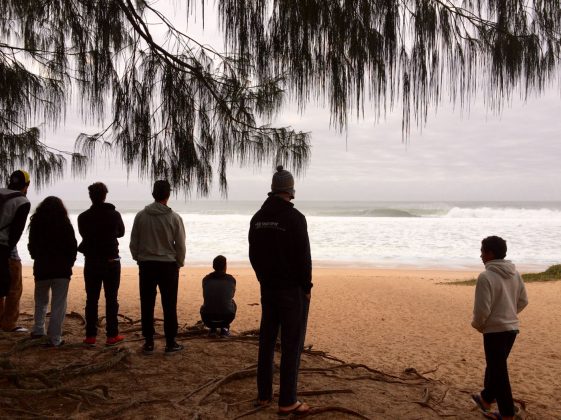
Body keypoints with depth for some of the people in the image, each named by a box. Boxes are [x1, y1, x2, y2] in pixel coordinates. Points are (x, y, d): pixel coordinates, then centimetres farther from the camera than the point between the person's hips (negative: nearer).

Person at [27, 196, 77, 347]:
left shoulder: (36, 223, 0)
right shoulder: (65, 225, -7)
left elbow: (32, 246, 8)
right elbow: (73, 247, -3)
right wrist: (69, 263, 12)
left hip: (41, 268, 3)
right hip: (62, 269, -3)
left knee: (41, 301, 23)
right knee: (58, 305, 1)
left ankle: (38, 330, 20)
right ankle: (55, 339, 0)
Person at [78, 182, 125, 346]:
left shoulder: (83, 217, -6)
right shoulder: (114, 215, -9)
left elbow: (84, 235, 9)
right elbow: (121, 232, 8)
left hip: (91, 263, 1)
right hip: (111, 262, -1)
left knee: (91, 299, 9)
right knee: (111, 299, 5)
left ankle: (90, 336, 12)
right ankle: (112, 335, 7)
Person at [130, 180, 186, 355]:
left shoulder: (141, 216, -2)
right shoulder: (174, 217, -7)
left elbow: (133, 243, 4)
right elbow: (180, 245, -2)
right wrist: (179, 263, 13)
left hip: (146, 265, 2)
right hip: (168, 265, -2)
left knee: (147, 306, 8)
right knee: (169, 306, 5)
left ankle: (148, 343, 14)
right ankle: (170, 343, 9)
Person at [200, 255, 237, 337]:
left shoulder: (206, 279, 7)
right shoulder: (231, 279, 5)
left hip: (208, 318, 2)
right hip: (226, 317, -2)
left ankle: (212, 328, 18)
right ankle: (224, 327, 14)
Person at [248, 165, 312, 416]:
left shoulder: (258, 218, 6)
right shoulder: (295, 218, -16)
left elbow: (253, 255, 12)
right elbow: (304, 257, -15)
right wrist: (307, 287, -5)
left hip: (267, 288, 7)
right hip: (292, 289, -7)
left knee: (267, 341, 14)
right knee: (291, 345, 0)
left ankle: (263, 394, 23)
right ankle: (287, 402, 5)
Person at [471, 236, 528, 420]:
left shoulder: (486, 276, -20)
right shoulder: (515, 274, 3)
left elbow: (482, 309, -22)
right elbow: (523, 301, 11)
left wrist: (477, 324, -3)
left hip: (495, 330, -8)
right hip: (512, 328, 8)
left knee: (498, 372, 4)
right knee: (495, 366, 22)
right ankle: (486, 398, 38)